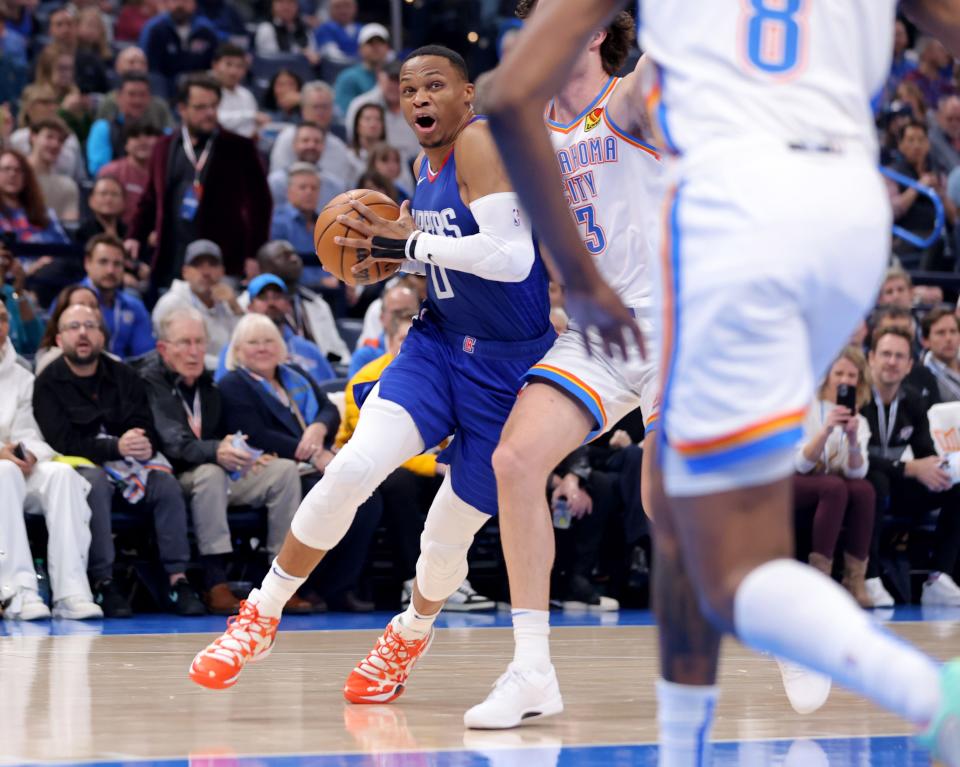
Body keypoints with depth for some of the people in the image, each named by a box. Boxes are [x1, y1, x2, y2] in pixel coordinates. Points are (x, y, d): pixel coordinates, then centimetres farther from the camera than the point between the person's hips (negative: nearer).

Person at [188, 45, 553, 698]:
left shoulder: (480, 142, -19)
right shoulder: (428, 164, 7)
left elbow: (511, 257, -32)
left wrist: (411, 243, -24)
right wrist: (386, 254, 9)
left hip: (510, 364, -6)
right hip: (441, 342, 6)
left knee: (450, 531, 2)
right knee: (354, 467, -17)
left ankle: (412, 633, 35)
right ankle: (262, 616, -3)